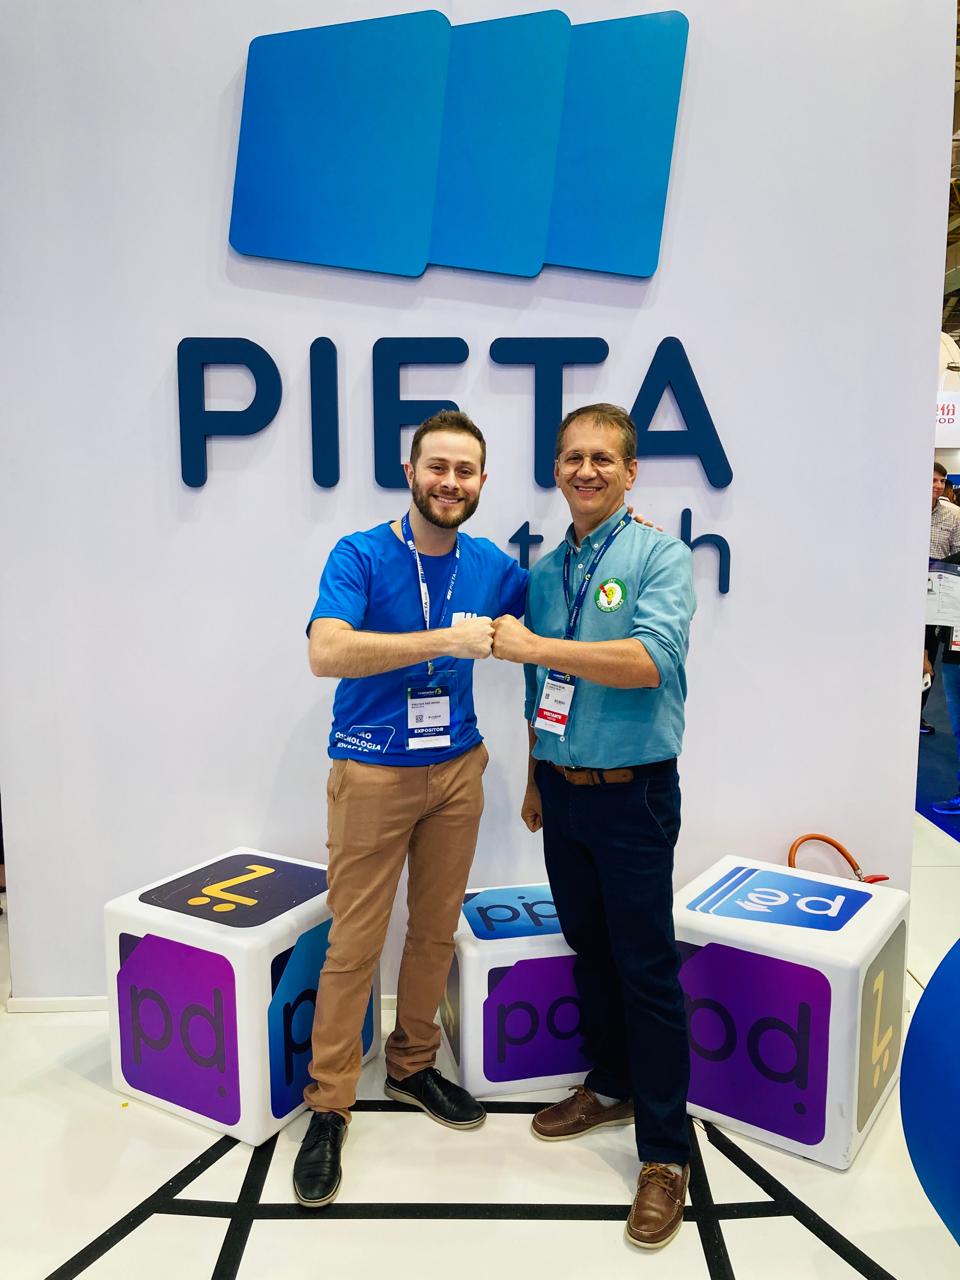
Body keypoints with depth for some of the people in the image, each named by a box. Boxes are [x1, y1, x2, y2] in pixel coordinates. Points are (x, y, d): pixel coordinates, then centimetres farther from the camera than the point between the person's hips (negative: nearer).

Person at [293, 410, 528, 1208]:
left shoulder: (490, 565, 3)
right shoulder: (360, 556, -11)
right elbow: (326, 652, -26)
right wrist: (443, 640, -31)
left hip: (457, 769, 5)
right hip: (373, 773, -4)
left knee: (436, 933, 15)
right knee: (355, 945, 2)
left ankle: (413, 1066, 36)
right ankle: (329, 1106, 19)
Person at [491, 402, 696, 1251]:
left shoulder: (660, 558, -9)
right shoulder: (545, 571, 9)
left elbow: (650, 660, -25)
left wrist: (533, 645, -23)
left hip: (632, 793, -6)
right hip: (562, 791, 6)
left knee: (646, 967, 1)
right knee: (588, 949, 18)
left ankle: (664, 1154, 15)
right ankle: (611, 1086, 39)